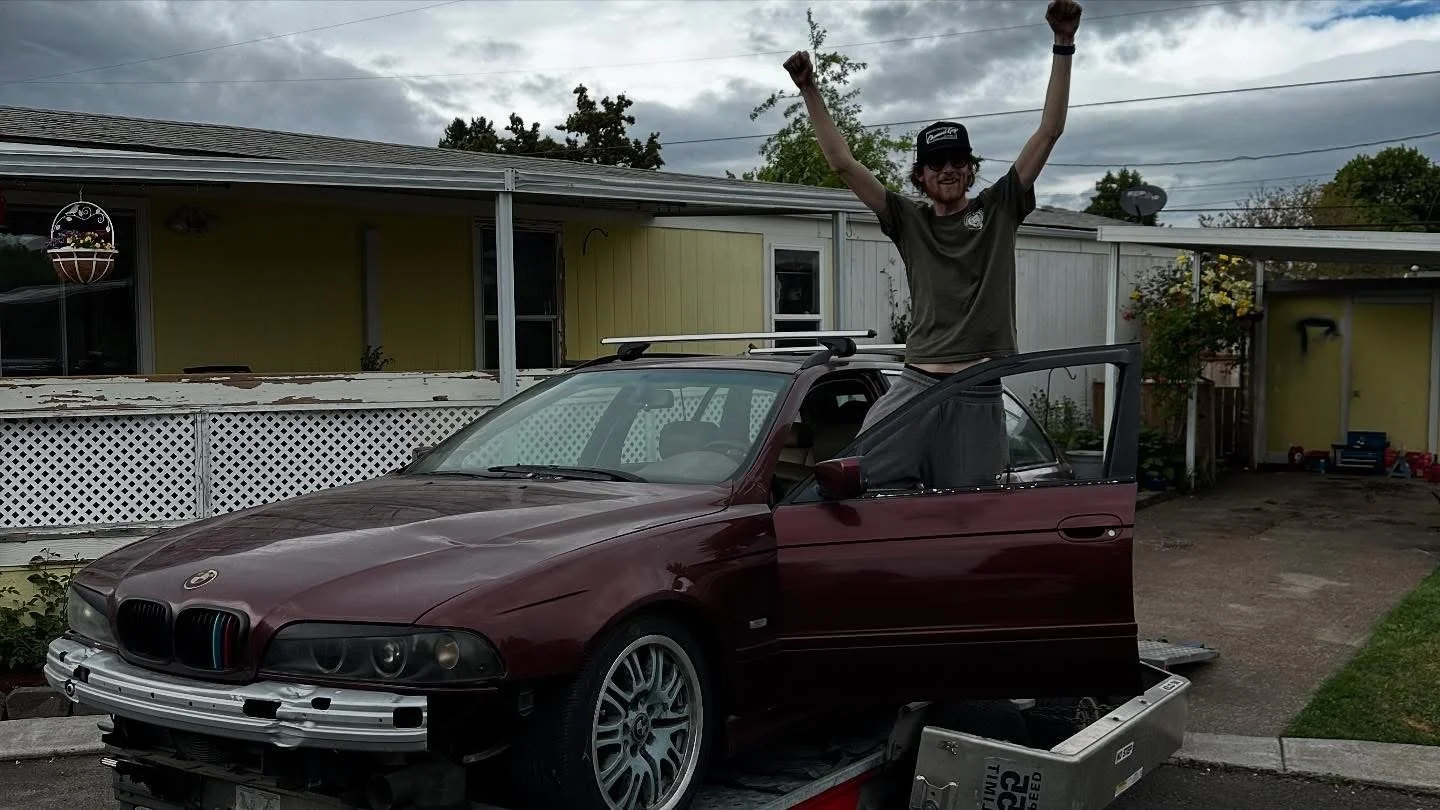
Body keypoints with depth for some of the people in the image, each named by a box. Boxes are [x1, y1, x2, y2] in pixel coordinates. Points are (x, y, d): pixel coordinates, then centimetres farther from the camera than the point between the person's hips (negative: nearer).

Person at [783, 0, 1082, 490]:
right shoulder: (909, 221, 11)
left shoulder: (999, 209, 9)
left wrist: (1063, 47, -2)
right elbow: (842, 163, 7)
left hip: (980, 394, -1)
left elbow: (1049, 132, 4)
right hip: (917, 384, 1)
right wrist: (809, 90, 3)